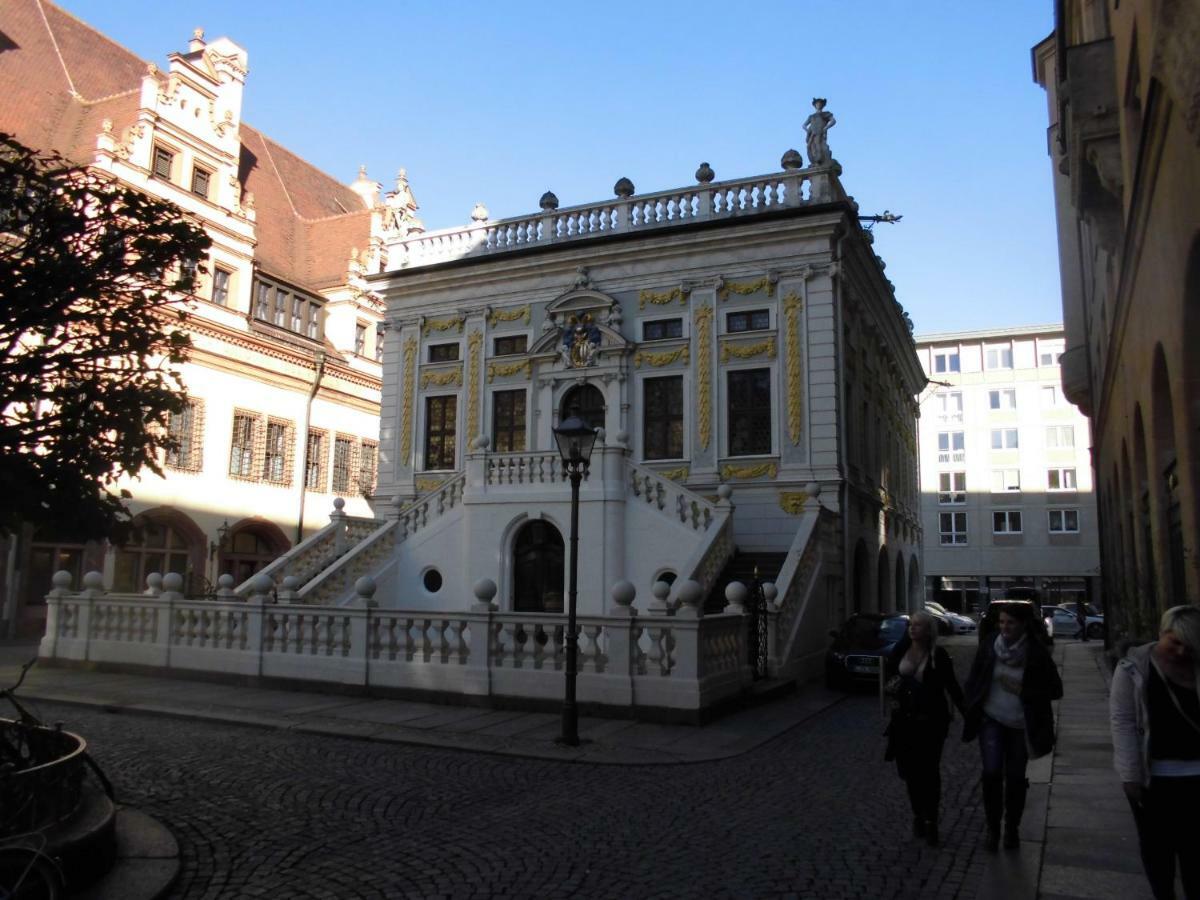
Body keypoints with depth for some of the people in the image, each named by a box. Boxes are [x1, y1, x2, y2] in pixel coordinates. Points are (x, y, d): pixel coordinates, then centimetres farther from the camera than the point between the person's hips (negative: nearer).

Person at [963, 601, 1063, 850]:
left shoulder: (1036, 653, -10)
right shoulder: (989, 644, -6)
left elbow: (1055, 690, -5)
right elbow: (974, 678, 6)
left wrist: (1021, 690, -17)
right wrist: (972, 712, 1)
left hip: (1021, 725, 0)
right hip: (991, 720, 0)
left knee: (1016, 777, 9)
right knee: (992, 773, -10)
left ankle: (1012, 829, 28)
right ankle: (992, 828, 6)